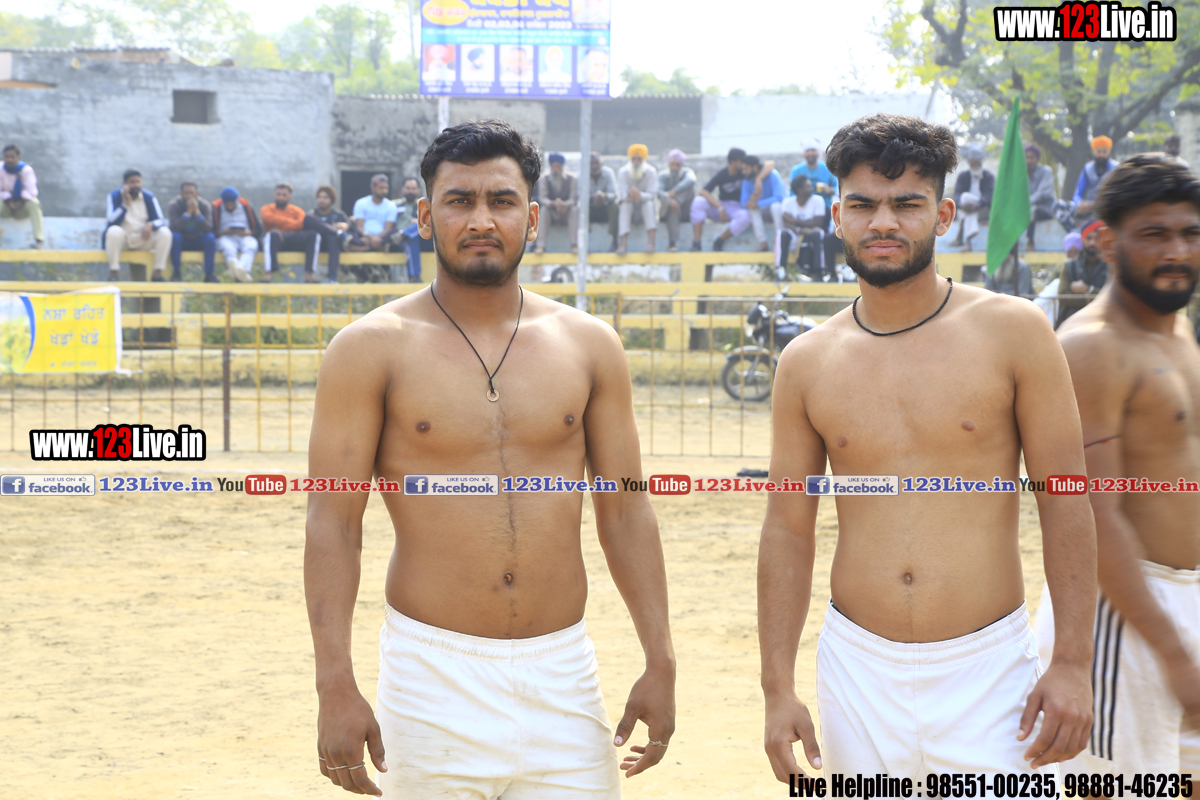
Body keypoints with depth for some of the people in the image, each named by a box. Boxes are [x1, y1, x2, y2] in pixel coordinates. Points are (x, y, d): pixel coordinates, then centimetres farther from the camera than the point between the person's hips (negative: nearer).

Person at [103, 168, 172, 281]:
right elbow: (112, 222, -16)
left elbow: (161, 220, -4)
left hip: (144, 239, 3)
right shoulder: (114, 196, -6)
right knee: (114, 231, -36)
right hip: (122, 238, -3)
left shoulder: (149, 197, 1)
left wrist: (150, 225, -27)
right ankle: (114, 272, -32)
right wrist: (125, 203, -24)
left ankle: (157, 273, -21)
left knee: (165, 232, -23)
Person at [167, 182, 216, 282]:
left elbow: (208, 229, -23)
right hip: (181, 241, -1)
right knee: (174, 236, -34)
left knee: (210, 237, -29)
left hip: (198, 241, 1)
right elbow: (174, 228, -29)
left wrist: (197, 211, -33)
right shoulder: (173, 205, -14)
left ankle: (209, 274, -24)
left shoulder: (205, 205, -10)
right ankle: (176, 273, -23)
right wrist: (188, 212, -34)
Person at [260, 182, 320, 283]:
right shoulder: (267, 208, 19)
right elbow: (269, 218, -7)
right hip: (276, 241, -2)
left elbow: (303, 223, 0)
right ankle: (270, 272, -44)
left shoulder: (296, 210, 23)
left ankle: (309, 273, -33)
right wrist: (292, 222, -9)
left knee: (313, 234, -26)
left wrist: (282, 226, -15)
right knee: (272, 234, -38)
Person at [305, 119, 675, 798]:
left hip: (563, 669, 3)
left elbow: (626, 511, 9)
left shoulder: (589, 345, 6)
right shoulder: (372, 348, -2)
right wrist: (336, 685, -11)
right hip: (432, 676, -2)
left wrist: (661, 663, 5)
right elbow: (333, 524, -4)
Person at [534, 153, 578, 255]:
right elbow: (542, 198, -14)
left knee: (575, 209, -31)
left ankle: (574, 245, -35)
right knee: (544, 209, -30)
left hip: (567, 213, 0)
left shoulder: (572, 178, -9)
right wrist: (554, 203, -36)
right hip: (551, 214, 0)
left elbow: (574, 199, -15)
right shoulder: (544, 179, -7)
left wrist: (565, 204, -39)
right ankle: (540, 245, -38)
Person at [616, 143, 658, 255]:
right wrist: (629, 195, -47)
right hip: (628, 203, 0)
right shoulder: (623, 172, -14)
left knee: (649, 203, -34)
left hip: (645, 201, 0)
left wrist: (640, 195, -46)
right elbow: (622, 194, -21)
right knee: (625, 205, -34)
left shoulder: (651, 172, -15)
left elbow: (652, 194, -23)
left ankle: (651, 243, -44)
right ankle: (623, 244, -43)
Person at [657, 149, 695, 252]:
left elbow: (690, 181, -34)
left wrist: (673, 192, -46)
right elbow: (658, 191, -27)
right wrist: (670, 200, -47)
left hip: (686, 209, 0)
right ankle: (673, 242, -39)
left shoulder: (687, 172, -7)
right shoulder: (663, 176, -7)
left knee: (689, 186, -22)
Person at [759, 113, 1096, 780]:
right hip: (858, 669, 2)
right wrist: (779, 687, 2)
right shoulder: (806, 364, 3)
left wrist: (1074, 662, -7)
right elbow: (788, 531, 7)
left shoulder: (1013, 332, -3)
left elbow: (1066, 504, -2)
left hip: (987, 672, -2)